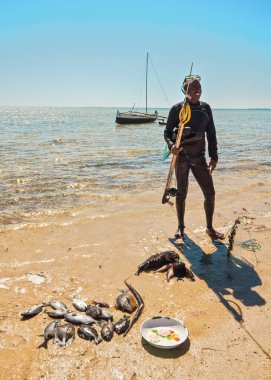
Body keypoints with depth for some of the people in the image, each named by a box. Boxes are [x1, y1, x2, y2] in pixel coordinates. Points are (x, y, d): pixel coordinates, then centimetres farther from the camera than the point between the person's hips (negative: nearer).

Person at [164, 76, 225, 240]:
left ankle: (210, 228, 18)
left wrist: (214, 156, 3)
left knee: (210, 193, 1)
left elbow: (211, 133, 9)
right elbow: (167, 131, 0)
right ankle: (181, 227, 23)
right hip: (182, 156, -3)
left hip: (199, 157, 3)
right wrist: (171, 145, -21)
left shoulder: (206, 108, 7)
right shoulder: (178, 108, -2)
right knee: (181, 193, 6)